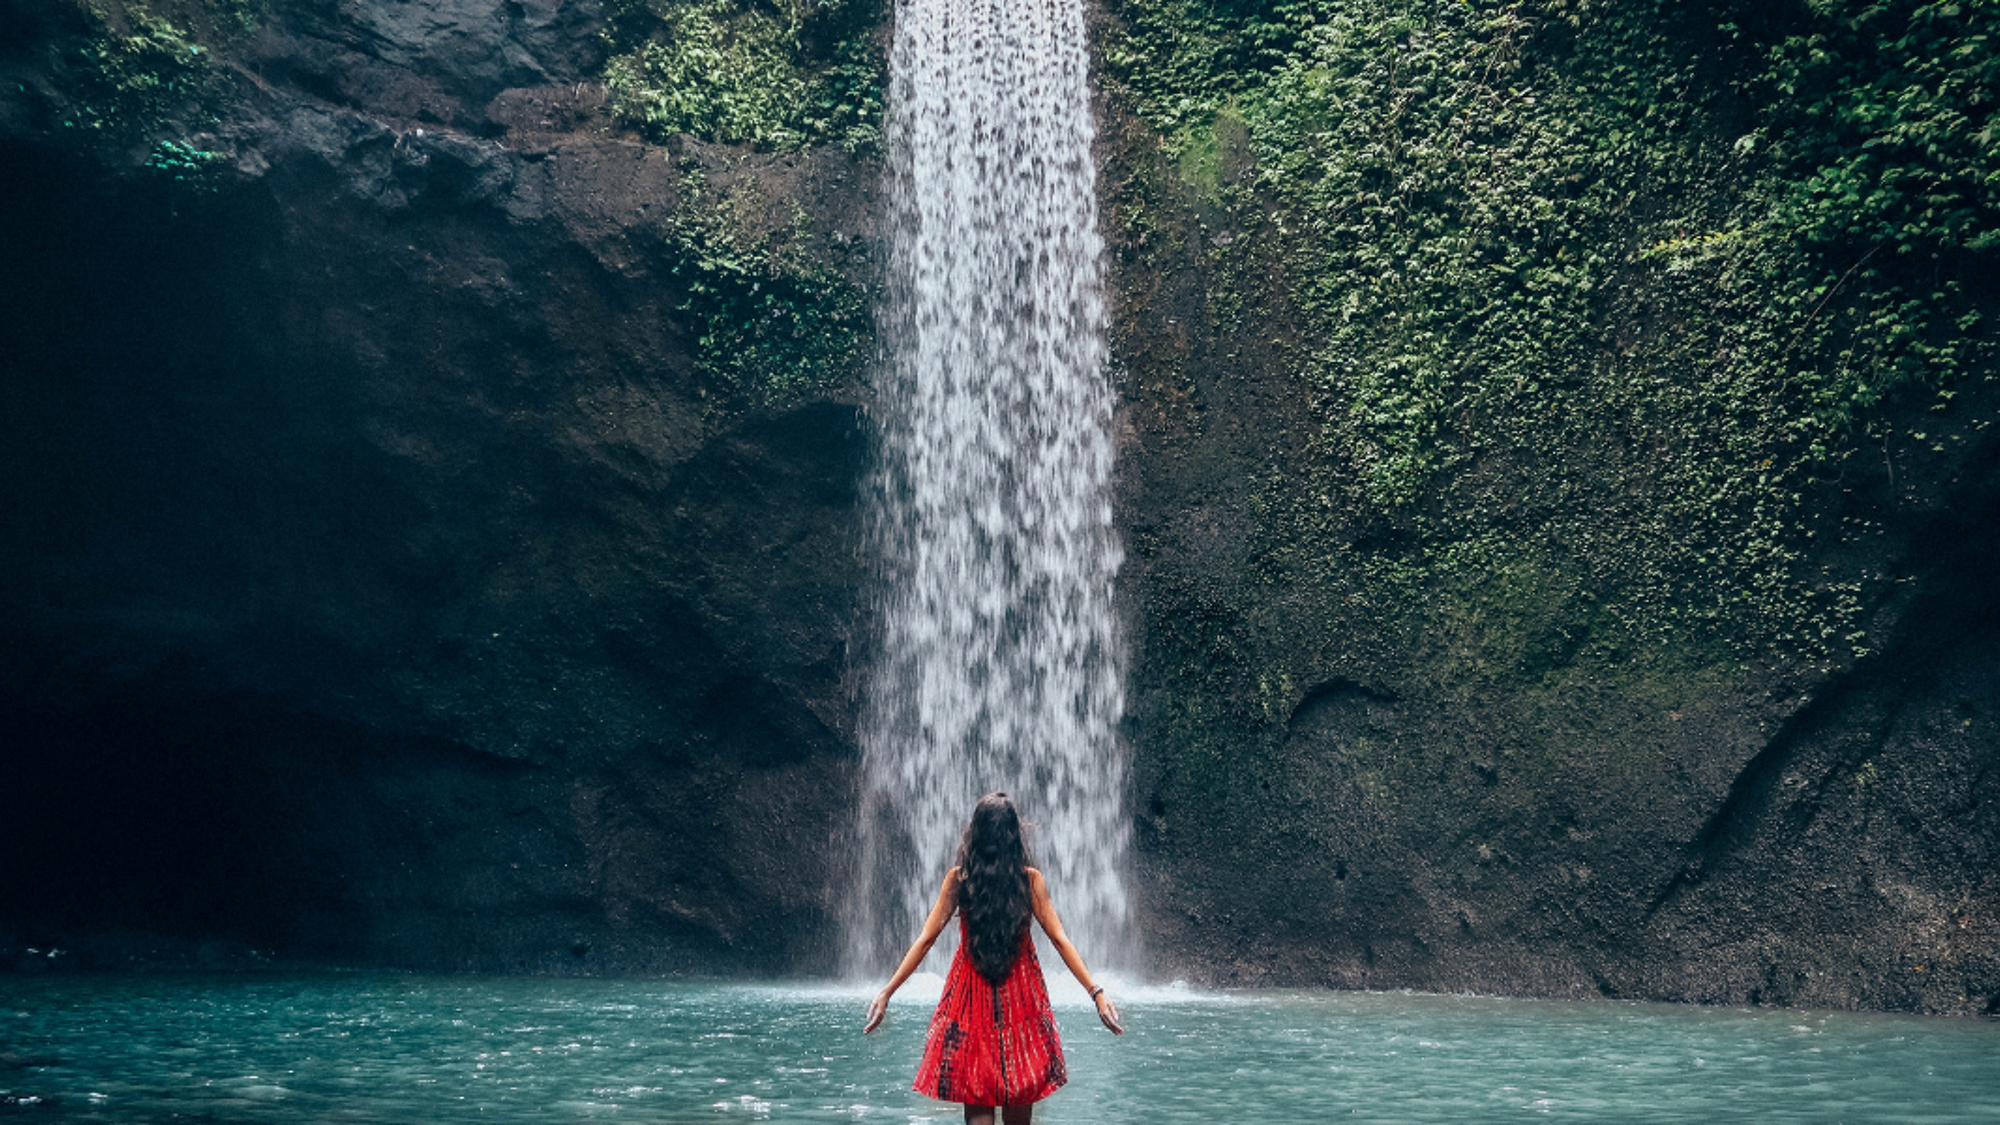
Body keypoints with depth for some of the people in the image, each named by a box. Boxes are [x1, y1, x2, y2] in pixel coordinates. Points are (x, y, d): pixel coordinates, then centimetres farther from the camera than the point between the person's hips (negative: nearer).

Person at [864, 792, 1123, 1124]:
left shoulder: (958, 878, -7)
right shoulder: (1030, 879, -7)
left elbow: (926, 939, -7)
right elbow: (1059, 940, -9)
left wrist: (887, 991, -2)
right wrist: (1096, 993, -6)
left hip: (971, 993, 0)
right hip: (1021, 992, 1)